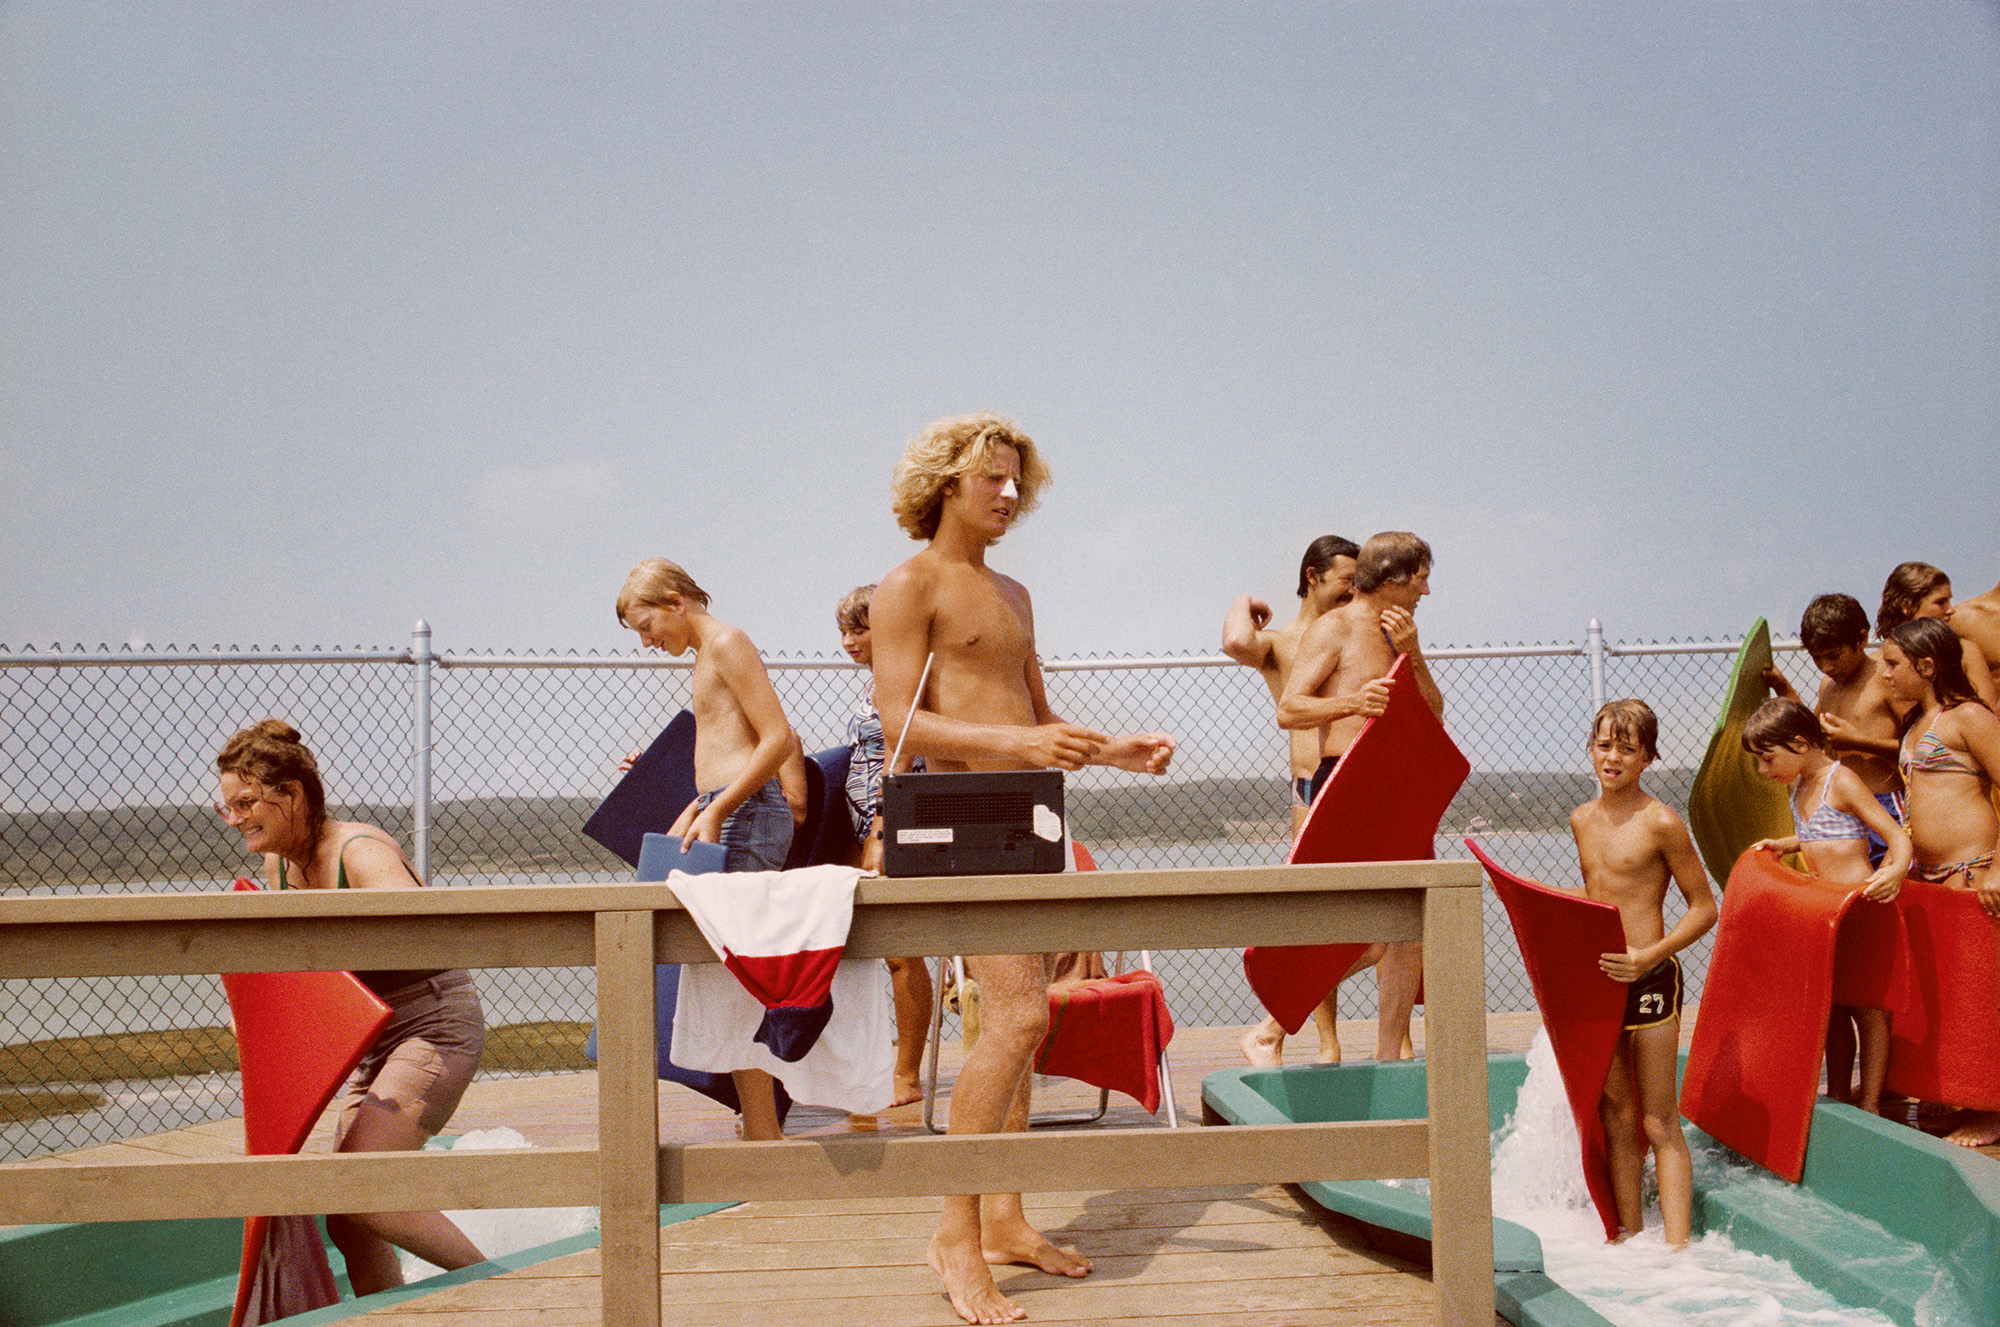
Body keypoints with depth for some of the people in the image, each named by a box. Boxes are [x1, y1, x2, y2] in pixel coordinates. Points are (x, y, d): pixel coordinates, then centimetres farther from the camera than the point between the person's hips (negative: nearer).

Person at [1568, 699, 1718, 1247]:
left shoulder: (1661, 823, -9)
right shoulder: (1582, 819, 10)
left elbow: (1704, 908, -7)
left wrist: (1650, 957, -18)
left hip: (1649, 978, -6)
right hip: (1597, 979, 6)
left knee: (1658, 1123, -5)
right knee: (1616, 1118, 10)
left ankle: (1677, 1247, -3)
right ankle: (1628, 1235, 17)